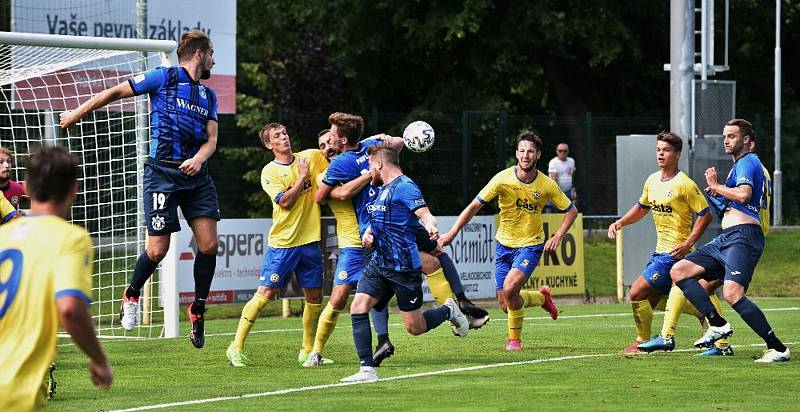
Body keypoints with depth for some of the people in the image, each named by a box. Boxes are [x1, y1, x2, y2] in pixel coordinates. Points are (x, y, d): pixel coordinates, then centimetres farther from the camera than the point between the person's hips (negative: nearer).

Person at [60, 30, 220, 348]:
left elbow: (211, 139, 10)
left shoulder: (209, 95, 16)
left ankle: (198, 309, 10)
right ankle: (132, 294, 21)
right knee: (157, 249, -7)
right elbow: (115, 92, 5)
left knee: (209, 243, -6)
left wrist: (199, 159, -14)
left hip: (197, 175, 5)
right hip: (163, 173, -5)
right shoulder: (163, 78, -2)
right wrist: (76, 114, 11)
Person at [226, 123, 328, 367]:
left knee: (314, 298, 7)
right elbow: (285, 201, -15)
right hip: (282, 242, -4)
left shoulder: (312, 157, 6)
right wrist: (302, 175, -12)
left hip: (310, 241, 4)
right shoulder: (269, 172, -4)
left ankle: (308, 351, 21)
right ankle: (236, 347, -2)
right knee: (265, 294, -8)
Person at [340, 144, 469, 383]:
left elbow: (425, 214, -24)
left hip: (404, 266, -8)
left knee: (415, 327, -1)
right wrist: (368, 233, 8)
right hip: (379, 263, 8)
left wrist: (431, 228, -47)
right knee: (358, 308, -11)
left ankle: (448, 311, 29)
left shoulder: (404, 187, -12)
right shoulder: (382, 190, 17)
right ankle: (367, 369, -11)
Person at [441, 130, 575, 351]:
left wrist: (557, 236, -8)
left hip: (531, 245, -2)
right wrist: (452, 232, -17)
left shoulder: (547, 185, -8)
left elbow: (571, 211, 6)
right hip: (504, 244, 2)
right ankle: (541, 297, 33)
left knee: (510, 288, -25)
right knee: (506, 305, 0)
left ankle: (515, 339, -4)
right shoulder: (503, 179, -10)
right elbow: (474, 206, -9)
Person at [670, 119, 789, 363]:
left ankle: (778, 349, -21)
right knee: (678, 271, 4)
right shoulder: (740, 164, 27)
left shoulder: (747, 162, -4)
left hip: (743, 236, -11)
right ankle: (718, 325, -5)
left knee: (732, 294, -26)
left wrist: (716, 186, -8)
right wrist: (717, 193, 16)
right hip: (726, 239, 11)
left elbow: (744, 194, -22)